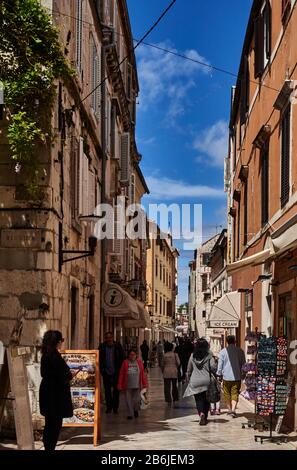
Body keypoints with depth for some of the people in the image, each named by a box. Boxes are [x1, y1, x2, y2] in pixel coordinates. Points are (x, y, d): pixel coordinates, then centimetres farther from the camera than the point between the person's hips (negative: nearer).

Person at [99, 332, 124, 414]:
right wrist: (101, 369, -4)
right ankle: (109, 407, 18)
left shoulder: (118, 346, -3)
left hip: (116, 373, -1)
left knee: (116, 390, 5)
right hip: (106, 373, 1)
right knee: (107, 390, 8)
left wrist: (119, 369, -6)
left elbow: (122, 358, 1)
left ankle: (115, 407, 13)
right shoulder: (102, 347, -1)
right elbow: (99, 359, 5)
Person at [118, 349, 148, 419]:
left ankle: (136, 410, 30)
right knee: (129, 401, 1)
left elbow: (143, 373, 6)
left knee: (136, 400, 1)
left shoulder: (139, 362, 4)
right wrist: (120, 385, -1)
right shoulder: (125, 363, 1)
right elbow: (121, 374, 2)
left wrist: (145, 384, 3)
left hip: (137, 385, 0)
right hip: (128, 386, 0)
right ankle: (130, 414, 13)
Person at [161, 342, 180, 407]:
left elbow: (162, 365, 4)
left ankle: (169, 401, 1)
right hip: (174, 372, 1)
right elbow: (178, 363, -7)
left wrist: (163, 371, 21)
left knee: (167, 387, 3)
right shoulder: (175, 354, -4)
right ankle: (174, 400, 17)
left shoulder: (164, 355, -2)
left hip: (166, 372, -1)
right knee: (174, 386, 14)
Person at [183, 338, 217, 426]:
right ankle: (205, 418, 14)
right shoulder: (209, 355, -3)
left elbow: (189, 369, 11)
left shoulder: (193, 356, 4)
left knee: (199, 399, 3)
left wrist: (188, 379, 21)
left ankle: (201, 414, -22)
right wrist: (215, 374, 7)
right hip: (206, 380, -1)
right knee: (206, 400, 11)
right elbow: (213, 367, -13)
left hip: (195, 381, 1)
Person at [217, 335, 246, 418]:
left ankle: (229, 409, 23)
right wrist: (242, 373, 25)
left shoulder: (223, 351, -4)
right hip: (237, 376, 1)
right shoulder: (240, 351, 1)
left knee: (227, 393, 13)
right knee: (235, 393, 0)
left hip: (226, 376, 0)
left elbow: (220, 364, 0)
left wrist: (219, 375, 11)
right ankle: (233, 409, -14)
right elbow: (243, 363, 11)